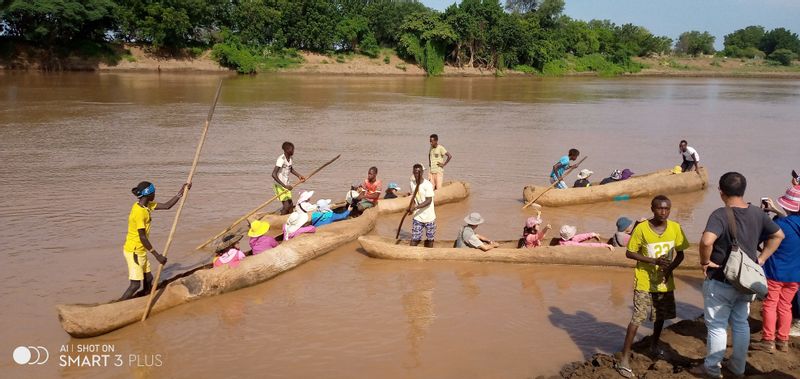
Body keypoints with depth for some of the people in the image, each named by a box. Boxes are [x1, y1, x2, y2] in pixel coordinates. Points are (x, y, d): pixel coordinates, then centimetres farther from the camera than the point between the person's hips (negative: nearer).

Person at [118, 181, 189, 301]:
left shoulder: (146, 205, 3)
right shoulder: (139, 212, -24)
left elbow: (167, 206, 8)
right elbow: (143, 238, -24)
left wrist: (181, 192, 2)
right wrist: (157, 255, -21)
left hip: (140, 251, 9)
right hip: (133, 252, -9)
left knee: (148, 279, 14)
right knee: (135, 284, -8)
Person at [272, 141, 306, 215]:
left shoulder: (290, 159, 4)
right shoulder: (281, 159, -22)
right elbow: (274, 174, -29)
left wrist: (299, 176, 7)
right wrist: (284, 186, -32)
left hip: (286, 185, 8)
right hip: (279, 186, -8)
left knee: (290, 205, 9)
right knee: (286, 206, -13)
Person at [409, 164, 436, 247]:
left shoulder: (428, 184, -16)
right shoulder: (412, 183, 1)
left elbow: (429, 201, -21)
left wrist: (416, 207, -29)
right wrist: (411, 207, -4)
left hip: (429, 217, -3)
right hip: (417, 217, 3)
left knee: (430, 239, 10)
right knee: (414, 239, -2)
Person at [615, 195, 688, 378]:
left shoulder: (675, 228, -7)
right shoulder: (641, 229, -17)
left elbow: (680, 253, 5)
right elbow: (629, 253, -11)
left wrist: (670, 268, -13)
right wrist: (654, 261, -22)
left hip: (665, 282, 4)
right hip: (644, 283, -4)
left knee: (661, 316, 19)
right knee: (637, 319, -9)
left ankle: (654, 345, 46)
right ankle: (624, 359, -4)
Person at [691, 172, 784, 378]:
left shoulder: (720, 214, -22)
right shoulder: (757, 213, -1)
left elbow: (707, 240, -38)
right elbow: (778, 235, 12)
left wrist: (705, 261, -21)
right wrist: (761, 258, 10)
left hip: (720, 281, -6)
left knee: (717, 326, 8)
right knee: (741, 323, 20)